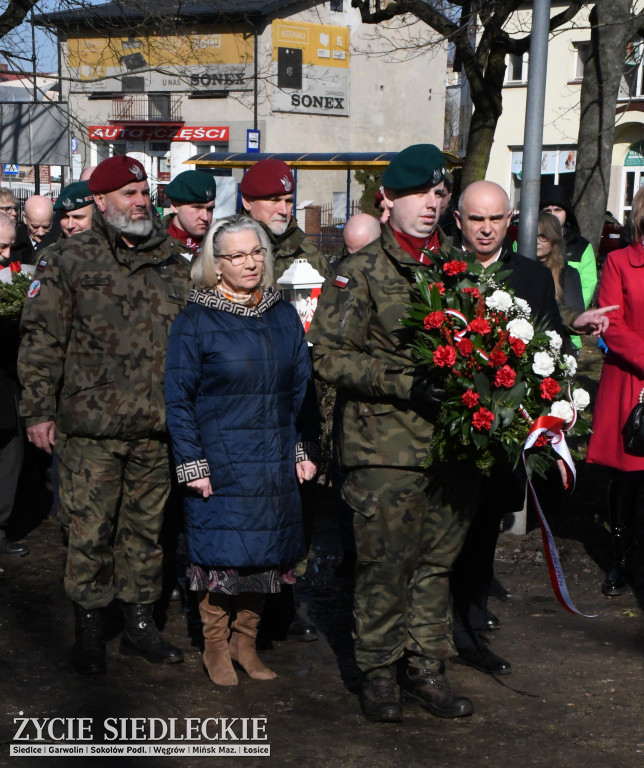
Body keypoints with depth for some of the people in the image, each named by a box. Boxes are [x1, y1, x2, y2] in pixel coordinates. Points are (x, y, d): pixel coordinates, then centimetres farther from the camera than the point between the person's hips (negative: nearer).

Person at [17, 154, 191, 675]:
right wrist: (39, 409, -7)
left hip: (156, 427, 4)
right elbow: (41, 339, -3)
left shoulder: (173, 263, 12)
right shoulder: (68, 261, -1)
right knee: (91, 531, 1)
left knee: (147, 527, 12)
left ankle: (140, 622, 24)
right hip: (92, 425, -4)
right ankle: (89, 628, 16)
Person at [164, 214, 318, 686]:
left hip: (275, 462, 4)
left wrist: (306, 450, 5)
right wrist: (192, 463, -10)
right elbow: (179, 397, -6)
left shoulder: (284, 316, 7)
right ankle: (215, 647, 21)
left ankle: (246, 641, 27)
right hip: (220, 464, -4)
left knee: (265, 552, 10)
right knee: (220, 552, 3)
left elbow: (304, 386, 10)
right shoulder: (196, 321, -5)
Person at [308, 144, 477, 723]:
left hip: (450, 441, 5)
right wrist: (406, 382, -18)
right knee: (384, 565, 1)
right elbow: (328, 354, -9)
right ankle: (379, 671, 17)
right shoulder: (362, 272, -2)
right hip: (385, 448, -4)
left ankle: (426, 668, 25)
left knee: (437, 561, 12)